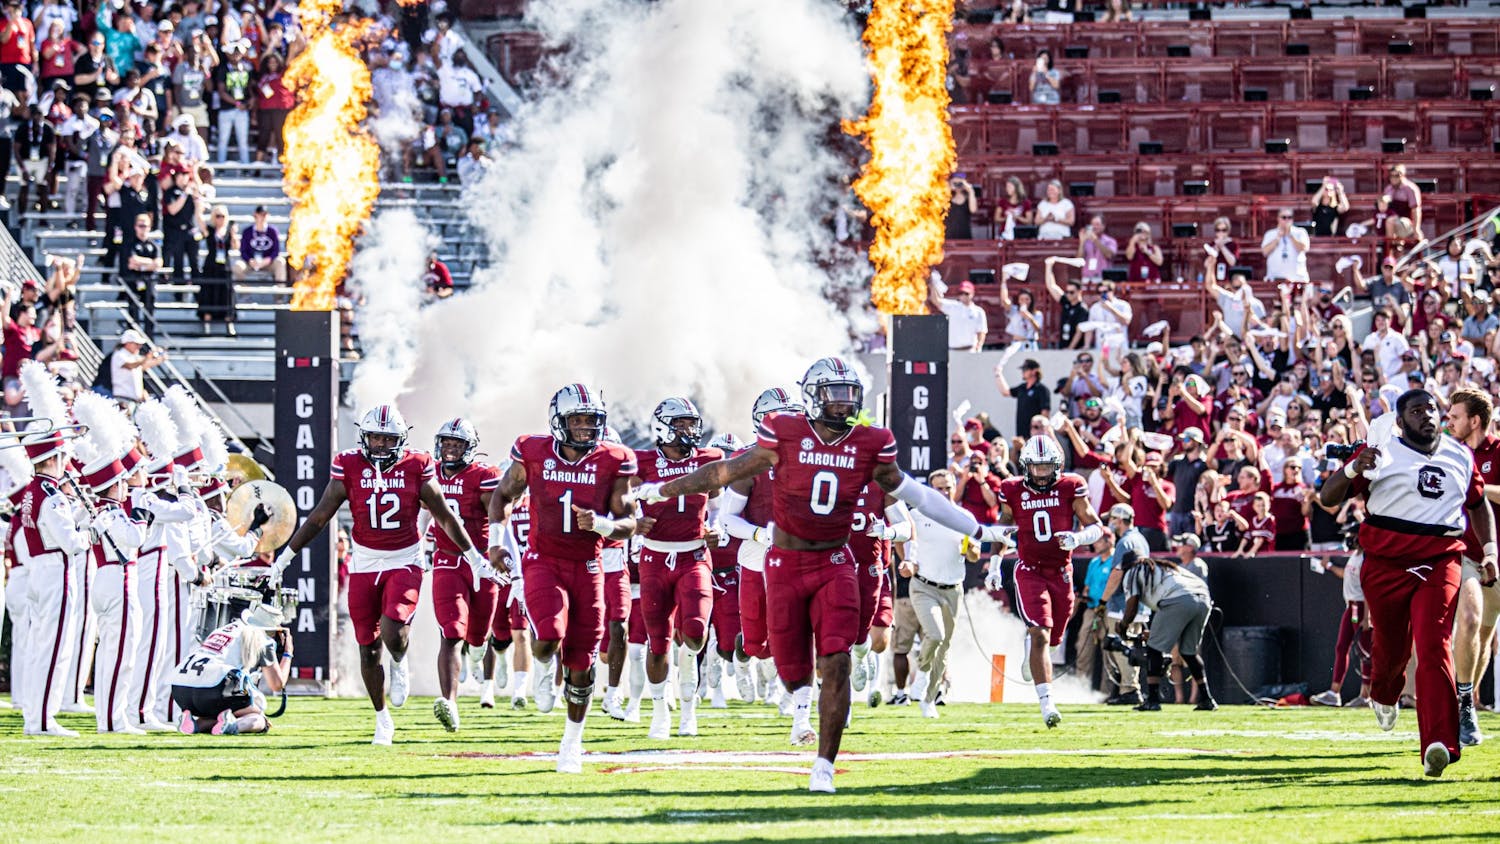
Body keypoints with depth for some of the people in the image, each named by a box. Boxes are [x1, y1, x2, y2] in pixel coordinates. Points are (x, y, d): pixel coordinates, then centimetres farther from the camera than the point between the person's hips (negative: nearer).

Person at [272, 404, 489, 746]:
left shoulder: (416, 467, -5)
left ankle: (400, 666, 14)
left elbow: (445, 517, 4)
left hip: (405, 562, -2)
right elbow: (319, 517, 1)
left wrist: (475, 559, 7)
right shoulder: (350, 467, -5)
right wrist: (284, 558, 1)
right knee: (368, 649, 5)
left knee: (393, 634, -23)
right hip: (364, 564, 2)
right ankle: (382, 718, 23)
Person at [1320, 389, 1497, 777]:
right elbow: (1329, 498, -2)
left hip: (1441, 562, 1)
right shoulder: (1381, 454, 0)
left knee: (1434, 648, -16)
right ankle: (1384, 695, 50)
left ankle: (1438, 745, -25)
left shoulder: (1460, 456, 12)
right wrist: (1354, 469, -21)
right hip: (1386, 565, -1)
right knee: (1391, 647, 12)